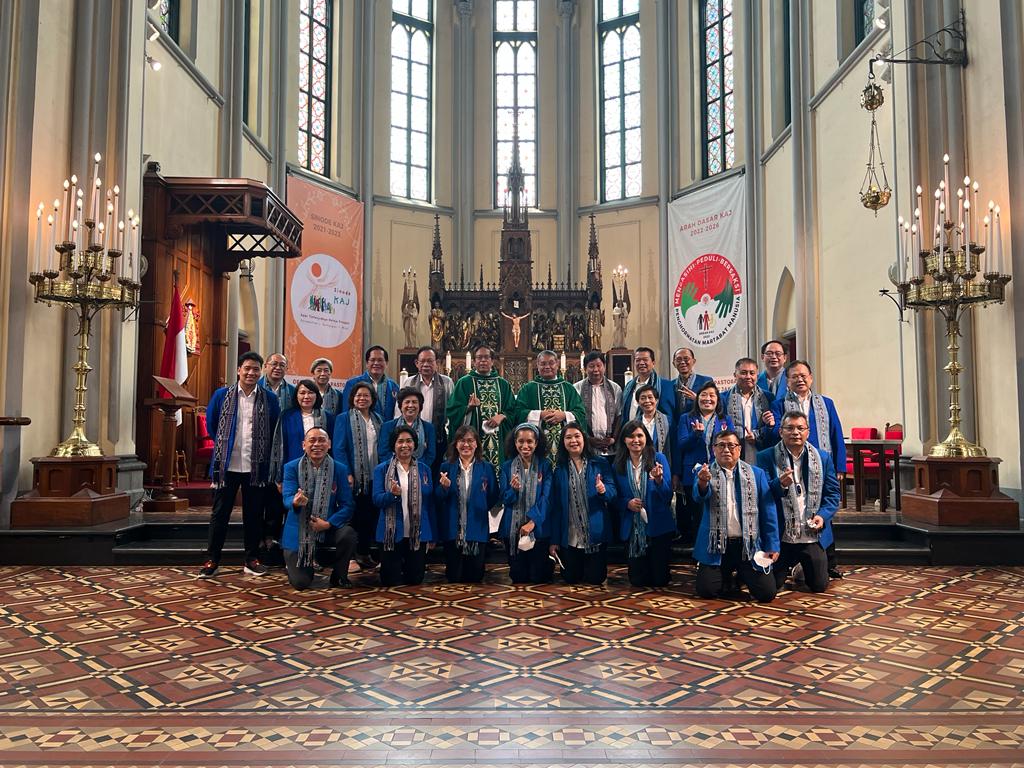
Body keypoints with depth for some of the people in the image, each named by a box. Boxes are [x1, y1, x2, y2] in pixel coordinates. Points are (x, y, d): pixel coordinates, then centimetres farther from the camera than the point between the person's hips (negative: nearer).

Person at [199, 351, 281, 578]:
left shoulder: (269, 399, 2)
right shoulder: (222, 395, 1)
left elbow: (275, 430, 11)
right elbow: (211, 424, 12)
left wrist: (262, 451, 9)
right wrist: (224, 445, 13)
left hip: (256, 466, 1)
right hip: (227, 465, 0)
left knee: (254, 514, 8)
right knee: (220, 513, 4)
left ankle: (252, 559, 18)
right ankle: (212, 560, 12)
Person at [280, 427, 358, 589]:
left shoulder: (340, 469, -4)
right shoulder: (291, 468, -7)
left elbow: (346, 505, -6)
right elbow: (287, 499, -18)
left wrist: (328, 523, -22)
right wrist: (295, 502, -43)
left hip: (329, 526, 1)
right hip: (299, 529, -1)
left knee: (348, 534, -31)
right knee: (300, 583, -8)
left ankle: (339, 576, -2)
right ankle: (292, 563, 31)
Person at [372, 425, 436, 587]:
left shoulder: (424, 469, 6)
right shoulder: (382, 469, 0)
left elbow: (430, 503, 9)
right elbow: (377, 500, -7)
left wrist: (432, 535, 8)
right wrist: (393, 494, -28)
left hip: (418, 534, 2)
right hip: (391, 533, -2)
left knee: (416, 580, 7)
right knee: (390, 582, 3)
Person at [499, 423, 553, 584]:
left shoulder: (545, 466, 0)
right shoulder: (507, 467, 4)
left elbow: (545, 498, -8)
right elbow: (505, 499, 2)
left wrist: (532, 522, -19)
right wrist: (513, 490, -21)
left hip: (538, 527, -1)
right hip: (513, 529, 1)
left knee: (538, 577, 2)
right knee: (518, 576, 8)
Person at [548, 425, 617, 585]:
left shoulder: (600, 463, -1)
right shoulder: (559, 469, 3)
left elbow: (613, 493, -3)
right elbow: (554, 506, 3)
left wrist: (603, 490, -28)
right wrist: (554, 540, 0)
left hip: (595, 534, -1)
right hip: (569, 536, 1)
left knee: (595, 579, 3)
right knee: (571, 579, 9)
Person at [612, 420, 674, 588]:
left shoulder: (658, 458, -5)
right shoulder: (619, 465, 2)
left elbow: (668, 496, -10)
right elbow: (616, 498, 9)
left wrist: (659, 480, -29)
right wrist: (627, 503, -13)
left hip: (658, 527, -2)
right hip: (632, 529, 2)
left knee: (660, 579, 2)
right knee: (637, 580, 3)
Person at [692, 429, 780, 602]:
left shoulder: (757, 474, 5)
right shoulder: (705, 472, 1)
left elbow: (768, 511, 4)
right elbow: (699, 496, -20)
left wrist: (772, 545, -2)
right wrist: (702, 483, -44)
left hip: (749, 545, 1)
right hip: (716, 545, -1)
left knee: (767, 592, -7)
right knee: (706, 590, -9)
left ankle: (742, 574, 26)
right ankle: (727, 575, 25)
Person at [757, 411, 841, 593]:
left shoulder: (823, 459, 5)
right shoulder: (766, 457, -5)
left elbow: (833, 494, 6)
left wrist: (823, 515, -12)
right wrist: (780, 484, -30)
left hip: (812, 536, 2)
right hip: (780, 536, -2)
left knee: (819, 585, 6)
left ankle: (801, 569, 41)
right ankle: (791, 565, 40)